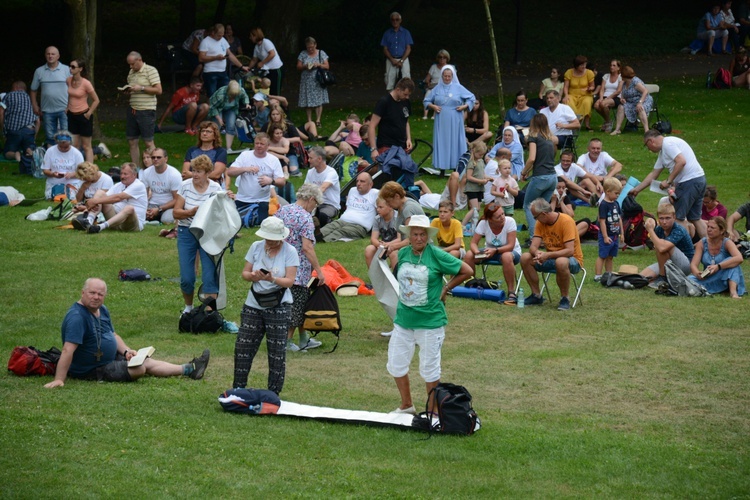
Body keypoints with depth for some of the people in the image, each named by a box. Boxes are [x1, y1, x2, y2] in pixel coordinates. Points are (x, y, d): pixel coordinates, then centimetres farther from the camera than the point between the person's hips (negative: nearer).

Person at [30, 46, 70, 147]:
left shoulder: (66, 70, -1)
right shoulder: (39, 71, 5)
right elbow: (34, 90, 11)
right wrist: (35, 106, 4)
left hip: (64, 109, -2)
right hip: (47, 110, 2)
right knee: (50, 136, 9)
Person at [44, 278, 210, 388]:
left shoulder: (102, 310, 3)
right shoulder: (77, 317, -28)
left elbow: (113, 335, 16)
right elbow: (68, 350, -34)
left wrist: (126, 351, -2)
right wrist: (59, 379, -39)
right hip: (91, 370, -10)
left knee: (148, 362, 12)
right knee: (139, 369, -17)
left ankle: (189, 369, 21)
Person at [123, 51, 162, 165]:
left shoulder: (150, 70, -7)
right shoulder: (131, 72, 15)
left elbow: (158, 90, -12)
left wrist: (141, 88, -17)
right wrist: (127, 90, 4)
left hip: (146, 110, -7)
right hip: (132, 109, 7)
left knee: (148, 142, -4)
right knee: (132, 141, 7)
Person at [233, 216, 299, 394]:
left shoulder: (289, 251, -6)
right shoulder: (256, 247, 5)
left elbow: (290, 281, -12)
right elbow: (245, 273, 5)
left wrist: (272, 279, -30)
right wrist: (253, 276, -17)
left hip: (279, 308, -4)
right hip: (253, 305, 4)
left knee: (277, 352, -1)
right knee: (243, 347, 4)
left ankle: (274, 393, 9)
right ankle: (237, 389, 16)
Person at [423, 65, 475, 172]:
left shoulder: (458, 88, 3)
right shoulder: (437, 89, 8)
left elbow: (471, 98, 9)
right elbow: (426, 101, 15)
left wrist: (465, 106, -6)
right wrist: (432, 106, -4)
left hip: (454, 122, -2)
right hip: (441, 122, 2)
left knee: (455, 142, -2)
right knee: (441, 143, 0)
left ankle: (456, 167, 1)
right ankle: (442, 167, 4)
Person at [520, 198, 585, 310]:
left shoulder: (566, 221, -21)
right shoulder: (540, 223, -2)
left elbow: (570, 251, -28)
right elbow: (533, 247, -8)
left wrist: (547, 255, -37)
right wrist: (536, 253, -32)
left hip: (573, 260, -6)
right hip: (551, 259, 6)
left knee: (561, 262, -41)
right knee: (525, 258, -14)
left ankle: (564, 299, -21)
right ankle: (536, 295, -2)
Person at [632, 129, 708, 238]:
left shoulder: (668, 144, -9)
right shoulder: (662, 152, 22)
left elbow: (681, 161, -21)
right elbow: (653, 175, 29)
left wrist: (668, 181, -15)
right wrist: (636, 189, 31)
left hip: (689, 181, -10)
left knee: (679, 217, -2)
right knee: (695, 218, 14)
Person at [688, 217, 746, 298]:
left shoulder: (727, 243, -10)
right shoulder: (702, 243, -1)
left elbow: (739, 258, -30)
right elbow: (693, 265, -8)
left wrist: (718, 267, -40)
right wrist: (697, 273, -33)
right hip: (707, 279, 2)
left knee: (730, 261, -30)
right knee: (690, 279, -24)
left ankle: (733, 291, -41)